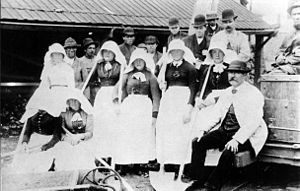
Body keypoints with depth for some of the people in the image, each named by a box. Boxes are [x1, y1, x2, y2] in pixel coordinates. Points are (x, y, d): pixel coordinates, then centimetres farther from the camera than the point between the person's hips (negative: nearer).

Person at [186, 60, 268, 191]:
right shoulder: (226, 93, 14)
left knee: (228, 152, -33)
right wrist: (203, 130, 0)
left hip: (246, 135, -7)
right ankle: (198, 180, -3)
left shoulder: (254, 94, -10)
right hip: (224, 131, 7)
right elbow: (216, 115, 16)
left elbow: (253, 123, -19)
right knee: (198, 143, -9)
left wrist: (236, 140, -29)